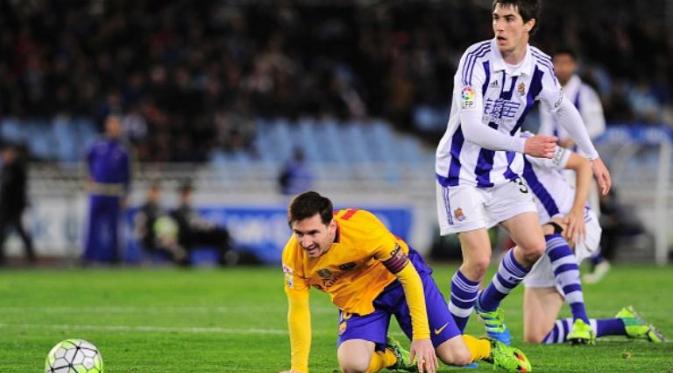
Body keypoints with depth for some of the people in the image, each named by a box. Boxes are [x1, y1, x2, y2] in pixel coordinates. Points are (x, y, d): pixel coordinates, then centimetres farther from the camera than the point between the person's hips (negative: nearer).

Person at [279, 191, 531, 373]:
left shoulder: (362, 228, -35)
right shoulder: (293, 257, -25)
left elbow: (409, 276, -25)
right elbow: (298, 311, -14)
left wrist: (421, 336, -26)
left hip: (397, 278, -3)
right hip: (357, 299, 3)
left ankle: (492, 350, 27)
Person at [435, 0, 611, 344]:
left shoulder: (540, 67, -7)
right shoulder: (476, 59, -23)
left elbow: (563, 108, 13)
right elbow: (471, 128, -29)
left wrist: (593, 157, 14)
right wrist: (524, 145, -39)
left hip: (502, 171, 6)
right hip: (461, 171, -6)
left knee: (534, 247, -1)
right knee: (478, 259, -14)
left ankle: (488, 305, 26)